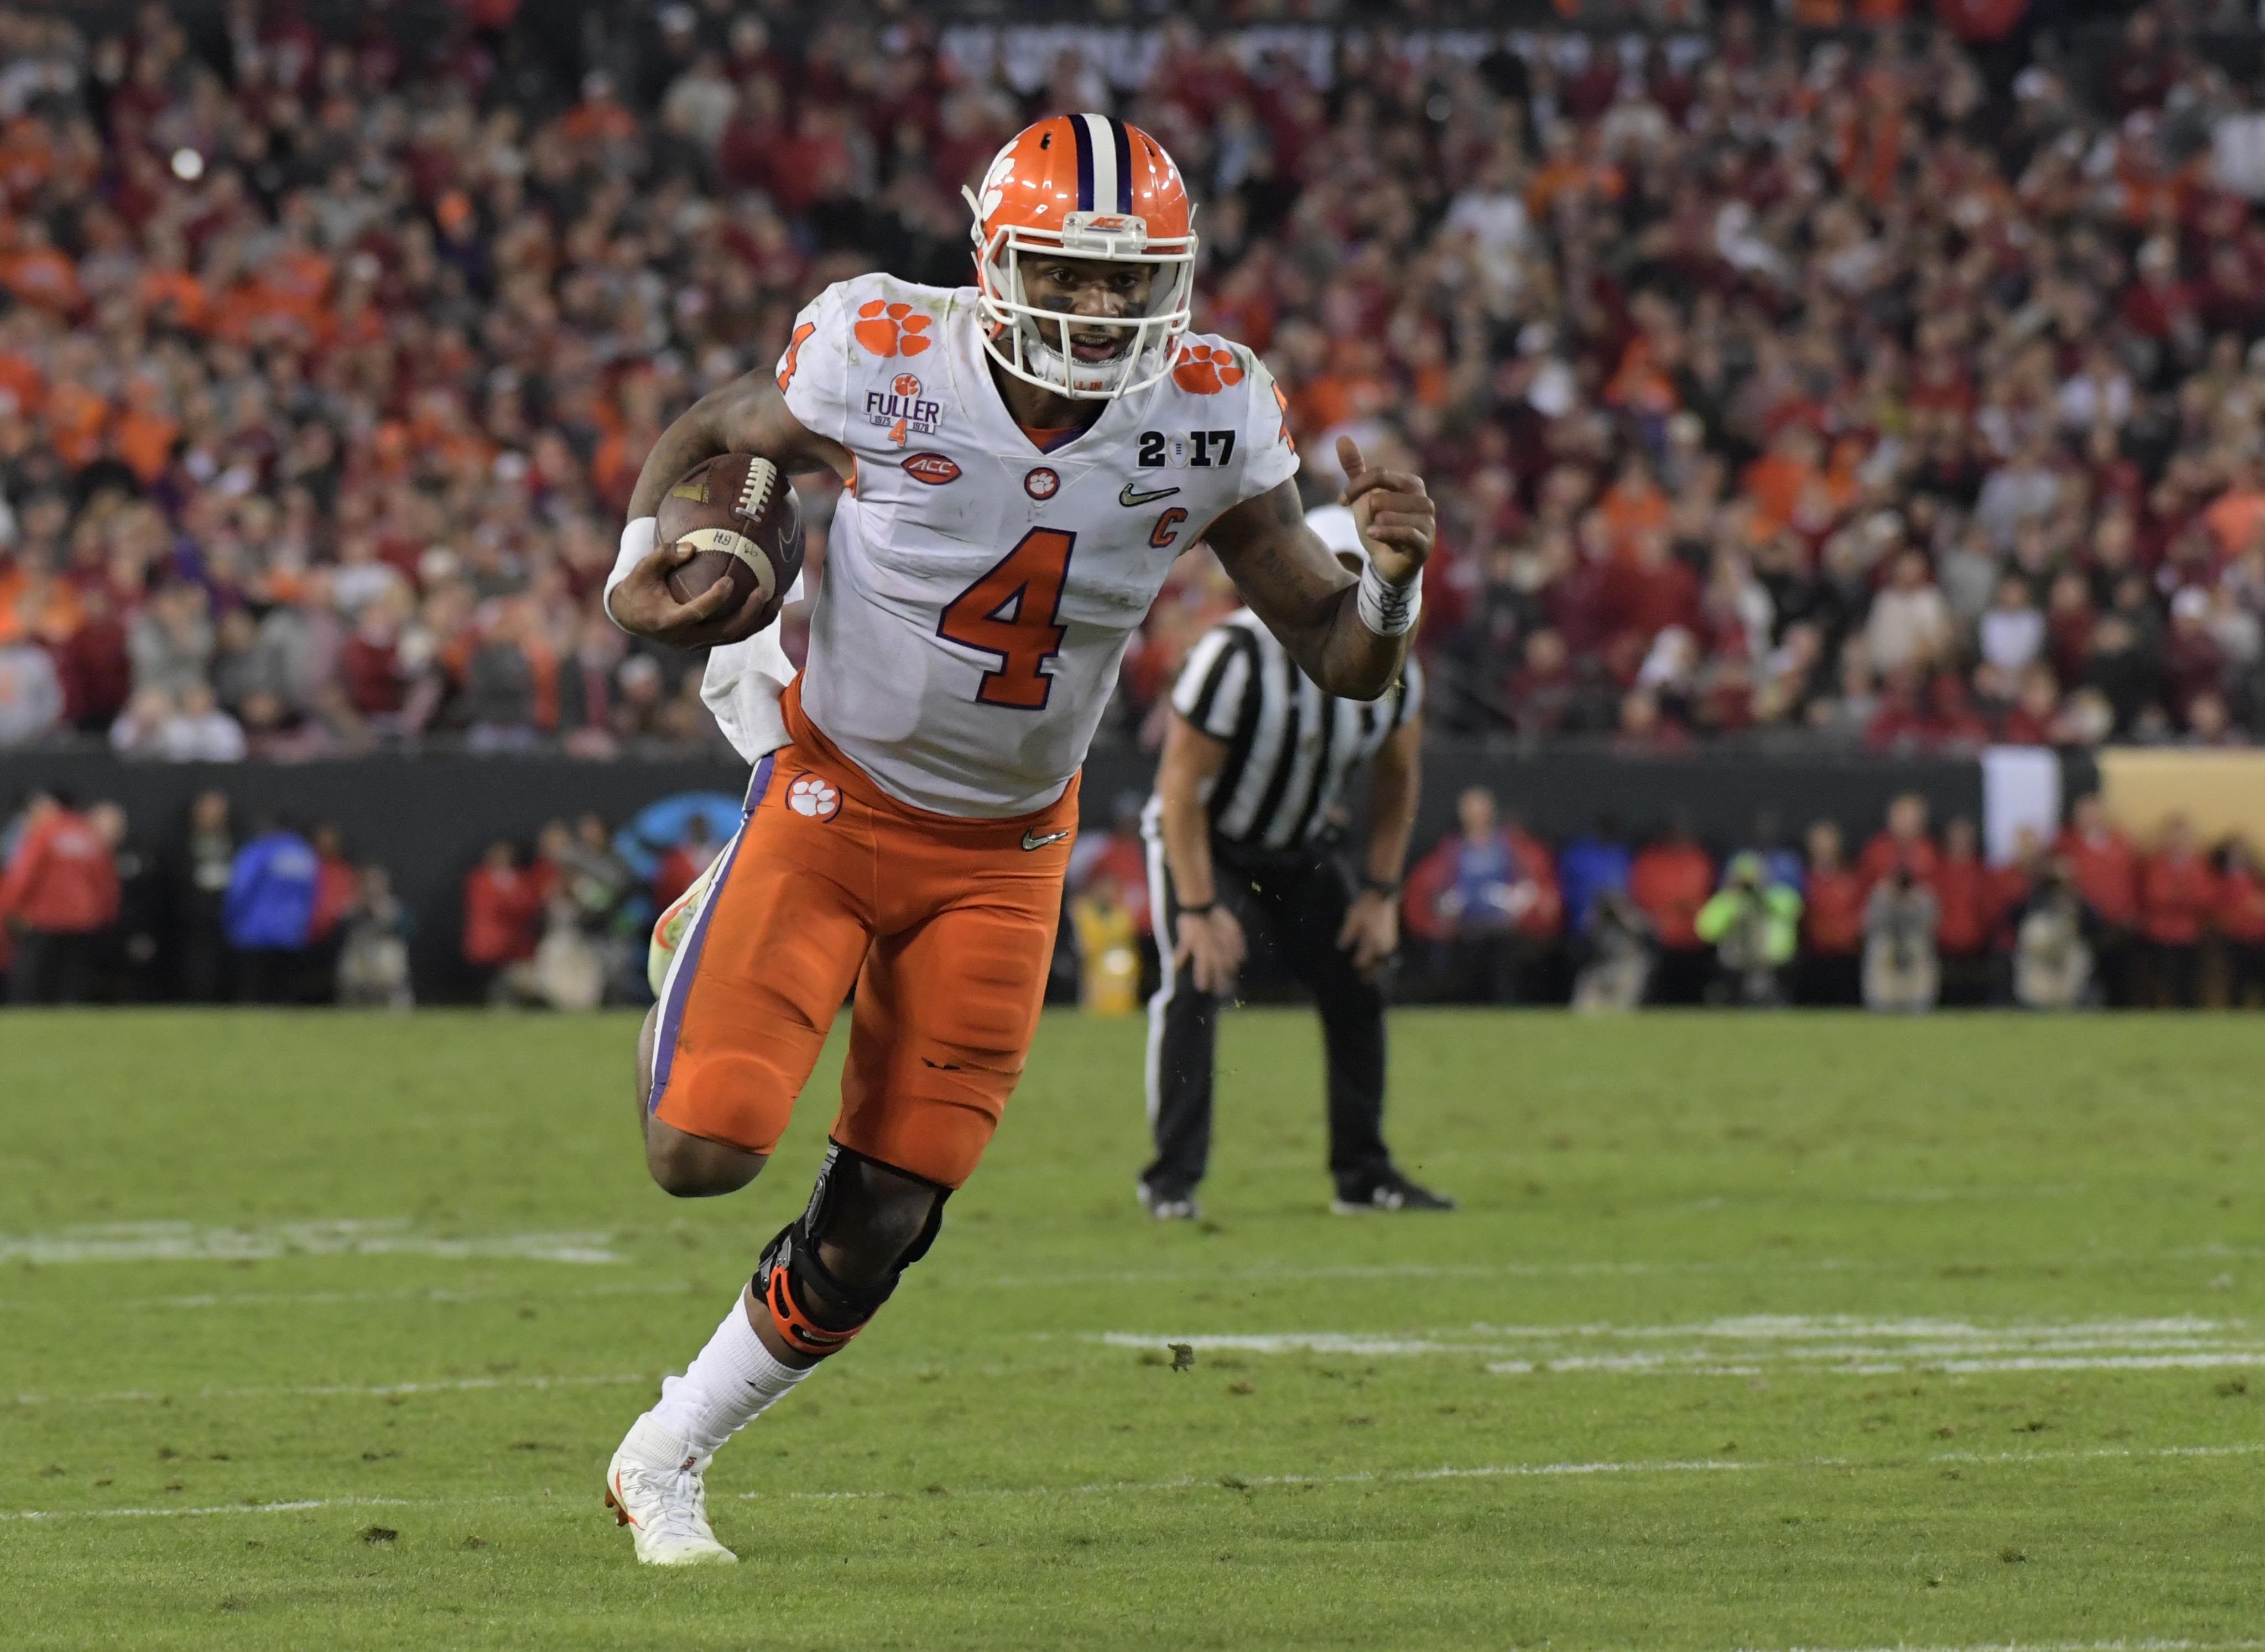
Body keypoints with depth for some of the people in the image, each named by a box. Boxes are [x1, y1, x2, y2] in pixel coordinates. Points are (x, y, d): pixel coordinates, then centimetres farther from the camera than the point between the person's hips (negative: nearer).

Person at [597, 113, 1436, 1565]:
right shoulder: (885, 366, -20)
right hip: (835, 799, -2)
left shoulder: (1210, 423, -14)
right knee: (705, 1151, -14)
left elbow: (1346, 662, -6)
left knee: (875, 1233, 1)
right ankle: (711, 940, 21)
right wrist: (641, 576, -18)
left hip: (1003, 854, 2)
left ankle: (668, 1458, 25)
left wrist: (1392, 578, -29)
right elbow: (708, 439, 1)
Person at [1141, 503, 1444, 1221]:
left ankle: (1363, 1171, 12)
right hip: (1205, 839, -5)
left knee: (1354, 988, -1)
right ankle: (1173, 1176, -18)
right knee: (1196, 984, -23)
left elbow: (1397, 777, 3)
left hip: (1298, 849, 5)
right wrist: (1199, 909, -28)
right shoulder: (1236, 657, -32)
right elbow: (1182, 784, -27)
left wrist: (1380, 891, -2)